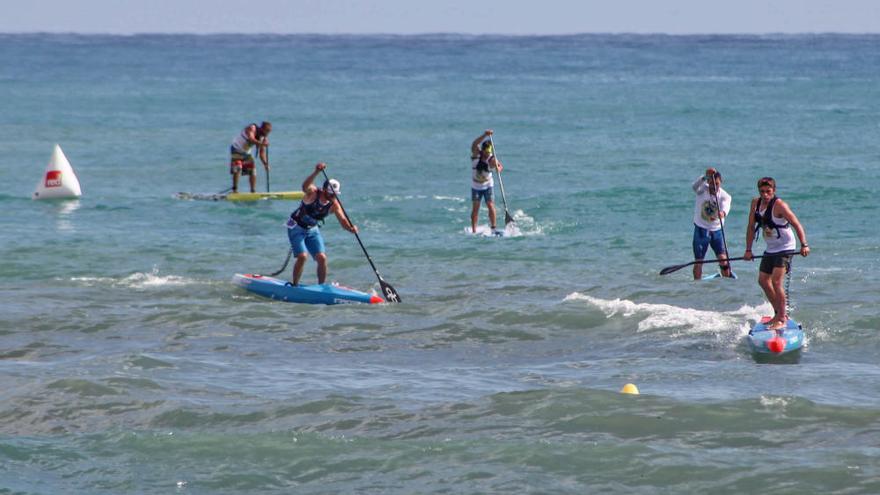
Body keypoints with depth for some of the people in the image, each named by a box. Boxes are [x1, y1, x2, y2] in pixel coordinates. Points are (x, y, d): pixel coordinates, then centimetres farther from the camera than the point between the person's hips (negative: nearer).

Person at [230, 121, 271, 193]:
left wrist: (265, 163, -18)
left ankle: (253, 191, 9)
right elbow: (251, 139, -44)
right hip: (236, 149, -7)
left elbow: (262, 152, -4)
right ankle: (235, 189, -17)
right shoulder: (251, 129, -24)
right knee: (237, 169, -20)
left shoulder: (264, 138, -6)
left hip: (246, 152, 7)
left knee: (252, 171, 1)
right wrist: (261, 144, -59)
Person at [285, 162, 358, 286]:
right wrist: (316, 172, -63)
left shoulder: (334, 204, -11)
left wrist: (350, 228, -44)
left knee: (322, 258, -5)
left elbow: (342, 220, -21)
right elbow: (305, 186, -47)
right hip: (296, 228, -5)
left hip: (312, 230, 5)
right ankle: (295, 285, -2)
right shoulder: (313, 193, -23)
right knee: (302, 257, -19)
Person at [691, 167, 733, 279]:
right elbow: (695, 186, -32)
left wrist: (723, 213, -53)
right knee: (698, 261, -1)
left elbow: (726, 206, -28)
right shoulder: (702, 190, -8)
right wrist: (705, 177, -50)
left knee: (723, 259, -6)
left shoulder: (724, 196, -7)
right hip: (701, 229, -1)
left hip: (717, 231, 1)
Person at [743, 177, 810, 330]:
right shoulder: (756, 203, 1)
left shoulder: (779, 205, -21)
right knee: (763, 281, 13)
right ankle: (779, 313, 27)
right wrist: (748, 250, 2)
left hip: (784, 248, -8)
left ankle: (781, 319, -9)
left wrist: (804, 245, -35)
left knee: (776, 281, -16)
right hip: (770, 249, 8)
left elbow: (797, 225, -24)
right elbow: (751, 227, 7)